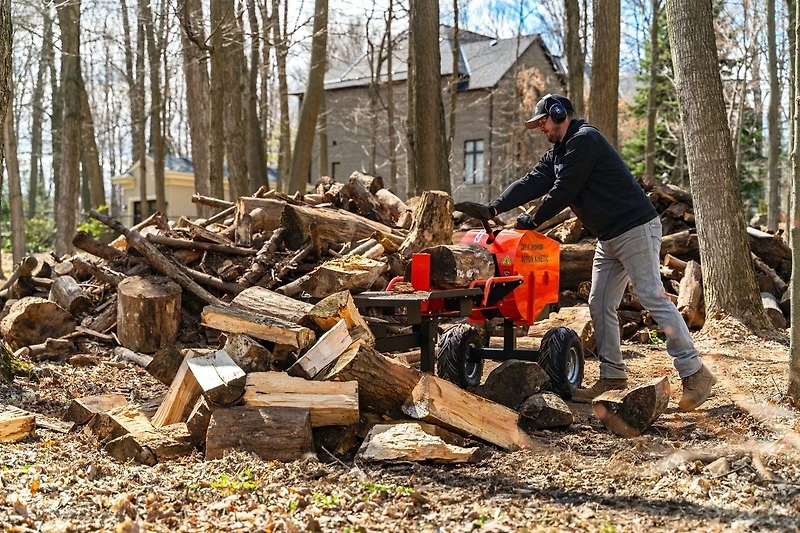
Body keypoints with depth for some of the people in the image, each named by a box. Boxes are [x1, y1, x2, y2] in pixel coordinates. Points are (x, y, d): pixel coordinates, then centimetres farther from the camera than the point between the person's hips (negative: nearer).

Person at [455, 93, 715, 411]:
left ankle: (695, 374, -11)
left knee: (653, 298, -13)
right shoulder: (557, 153, 17)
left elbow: (563, 190, -17)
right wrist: (494, 209, -8)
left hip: (636, 229, -10)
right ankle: (612, 374, 15)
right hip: (609, 238, 10)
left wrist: (533, 221, -6)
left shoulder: (584, 140, -14)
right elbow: (533, 182, 5)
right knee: (600, 305, 8)